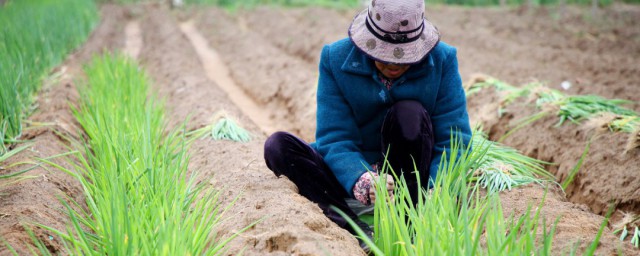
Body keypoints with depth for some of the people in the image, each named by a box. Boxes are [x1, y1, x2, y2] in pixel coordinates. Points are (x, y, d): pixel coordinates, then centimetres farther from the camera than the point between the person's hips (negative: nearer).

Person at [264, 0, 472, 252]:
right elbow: (334, 139, -19)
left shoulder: (443, 60, -12)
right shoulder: (336, 58, -12)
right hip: (352, 173, 1)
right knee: (278, 145, -22)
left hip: (414, 176, -1)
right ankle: (359, 231, -37)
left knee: (409, 113, -30)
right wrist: (362, 182, -40)